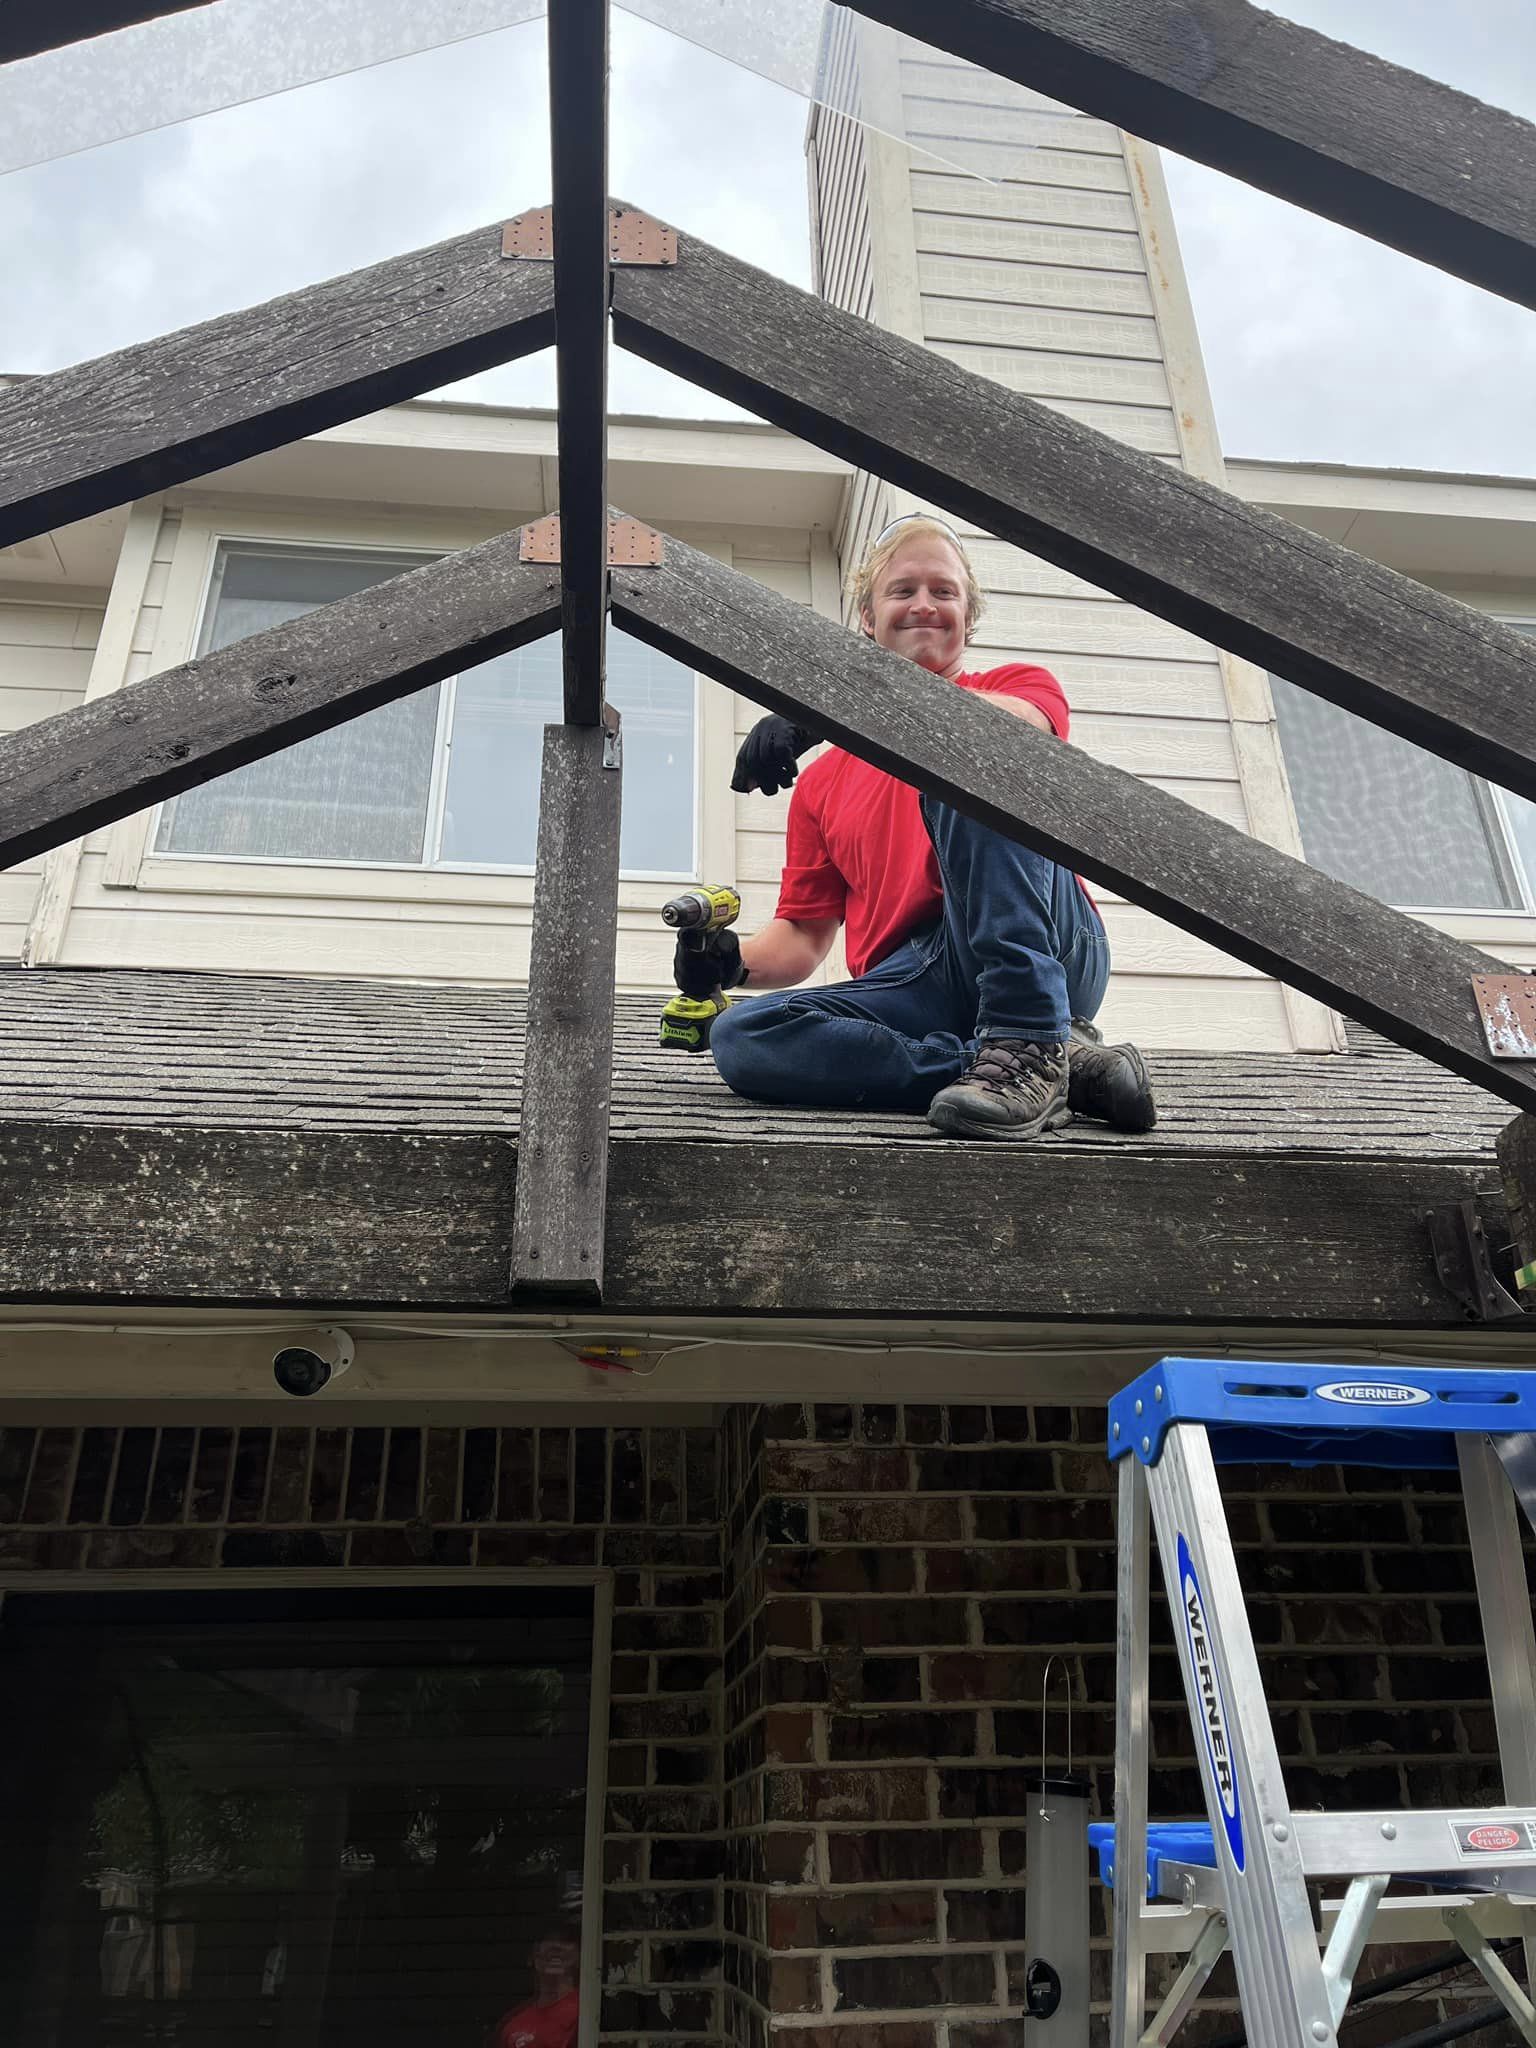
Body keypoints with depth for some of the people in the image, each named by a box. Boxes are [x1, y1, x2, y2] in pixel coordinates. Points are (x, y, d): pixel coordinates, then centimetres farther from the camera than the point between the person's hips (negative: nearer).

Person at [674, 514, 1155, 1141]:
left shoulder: (1019, 685, 15)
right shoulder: (823, 781, 24)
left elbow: (1018, 733, -13)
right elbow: (802, 939, 21)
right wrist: (734, 960, -4)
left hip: (1048, 957, -3)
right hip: (916, 988, 4)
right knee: (741, 1038, -24)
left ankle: (1030, 1047, -30)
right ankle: (1067, 1063, -22)